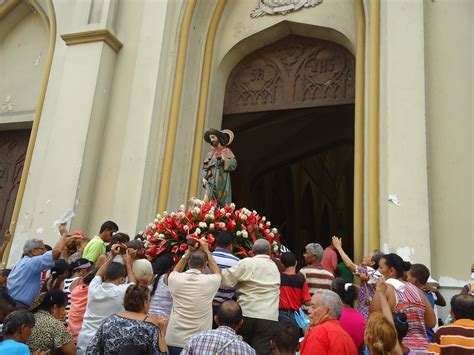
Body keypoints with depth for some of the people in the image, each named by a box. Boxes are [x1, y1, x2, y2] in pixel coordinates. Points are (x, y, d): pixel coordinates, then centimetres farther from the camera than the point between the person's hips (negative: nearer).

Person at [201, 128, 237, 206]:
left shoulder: (226, 151, 12)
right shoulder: (210, 154, 21)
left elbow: (233, 165, 0)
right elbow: (204, 168, 18)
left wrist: (223, 158, -10)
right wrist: (204, 177, 1)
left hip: (222, 183, -2)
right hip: (211, 182, 3)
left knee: (223, 205, -10)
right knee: (206, 202, -18)